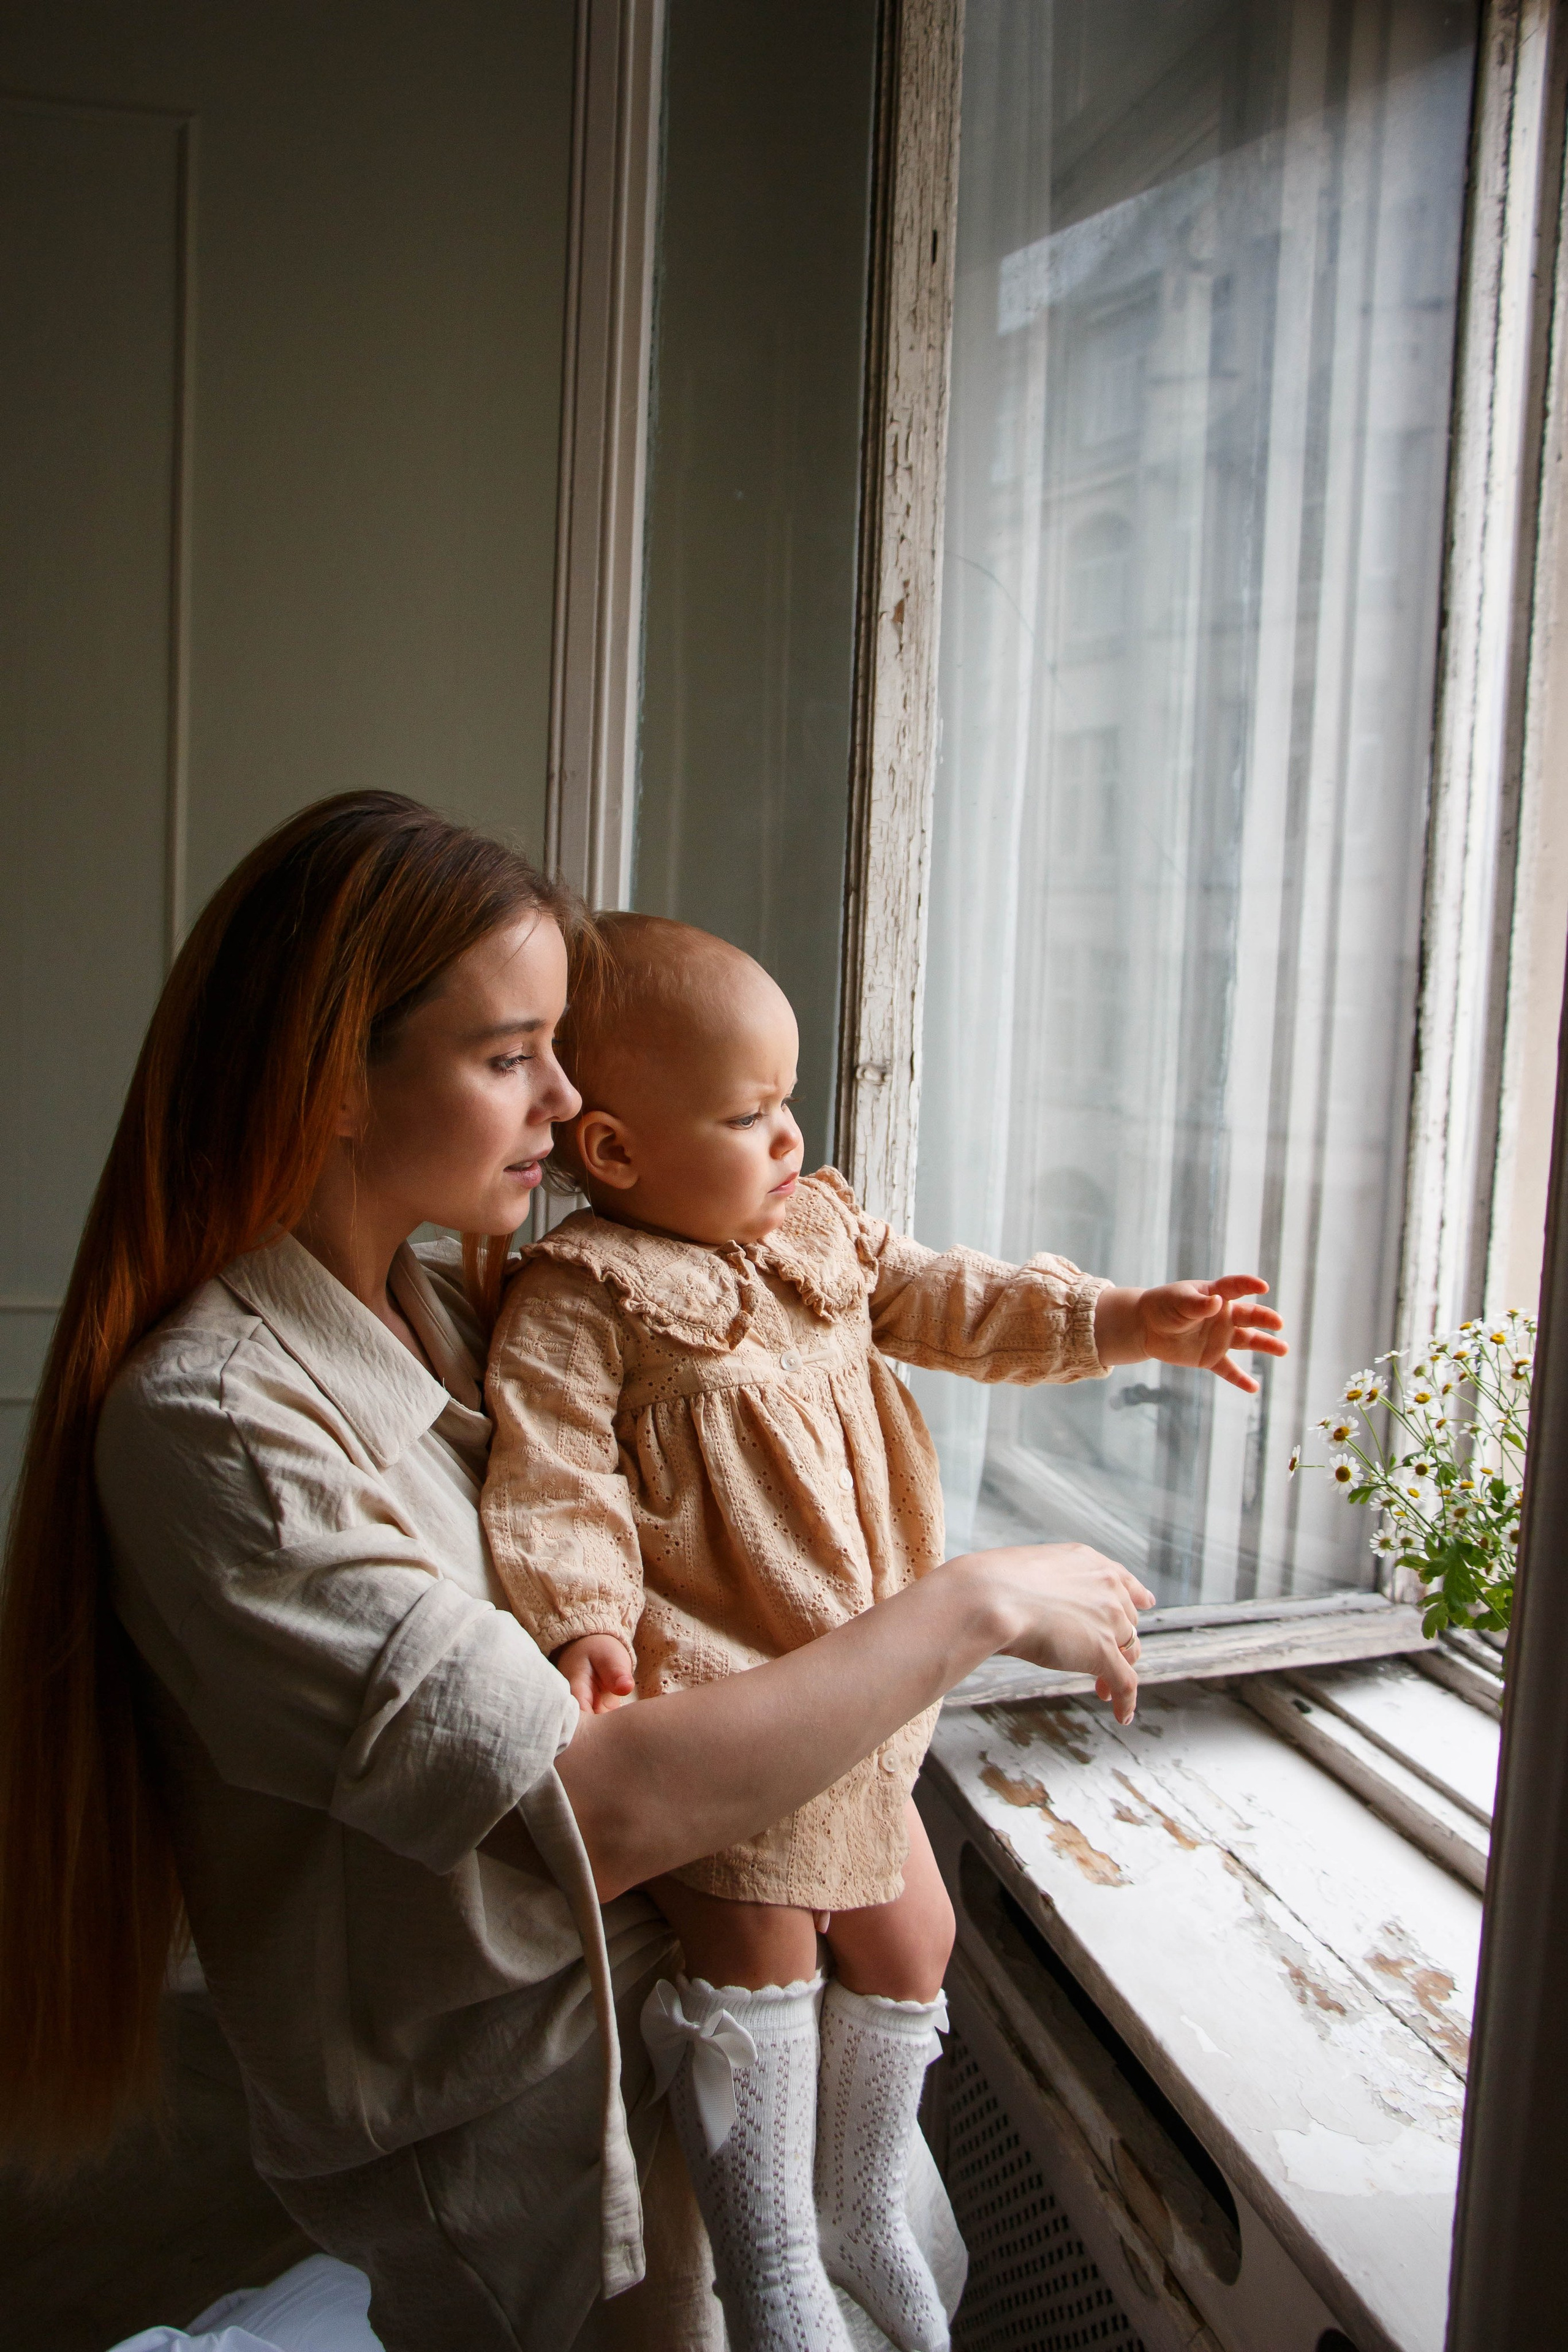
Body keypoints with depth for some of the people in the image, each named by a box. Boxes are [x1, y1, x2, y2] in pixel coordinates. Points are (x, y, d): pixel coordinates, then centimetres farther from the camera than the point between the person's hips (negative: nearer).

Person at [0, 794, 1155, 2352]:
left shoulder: (455, 1313, -1)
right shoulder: (212, 1420, -25)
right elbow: (596, 1813, -29)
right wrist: (975, 1608, -21)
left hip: (638, 2014, 7)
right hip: (499, 2130, -7)